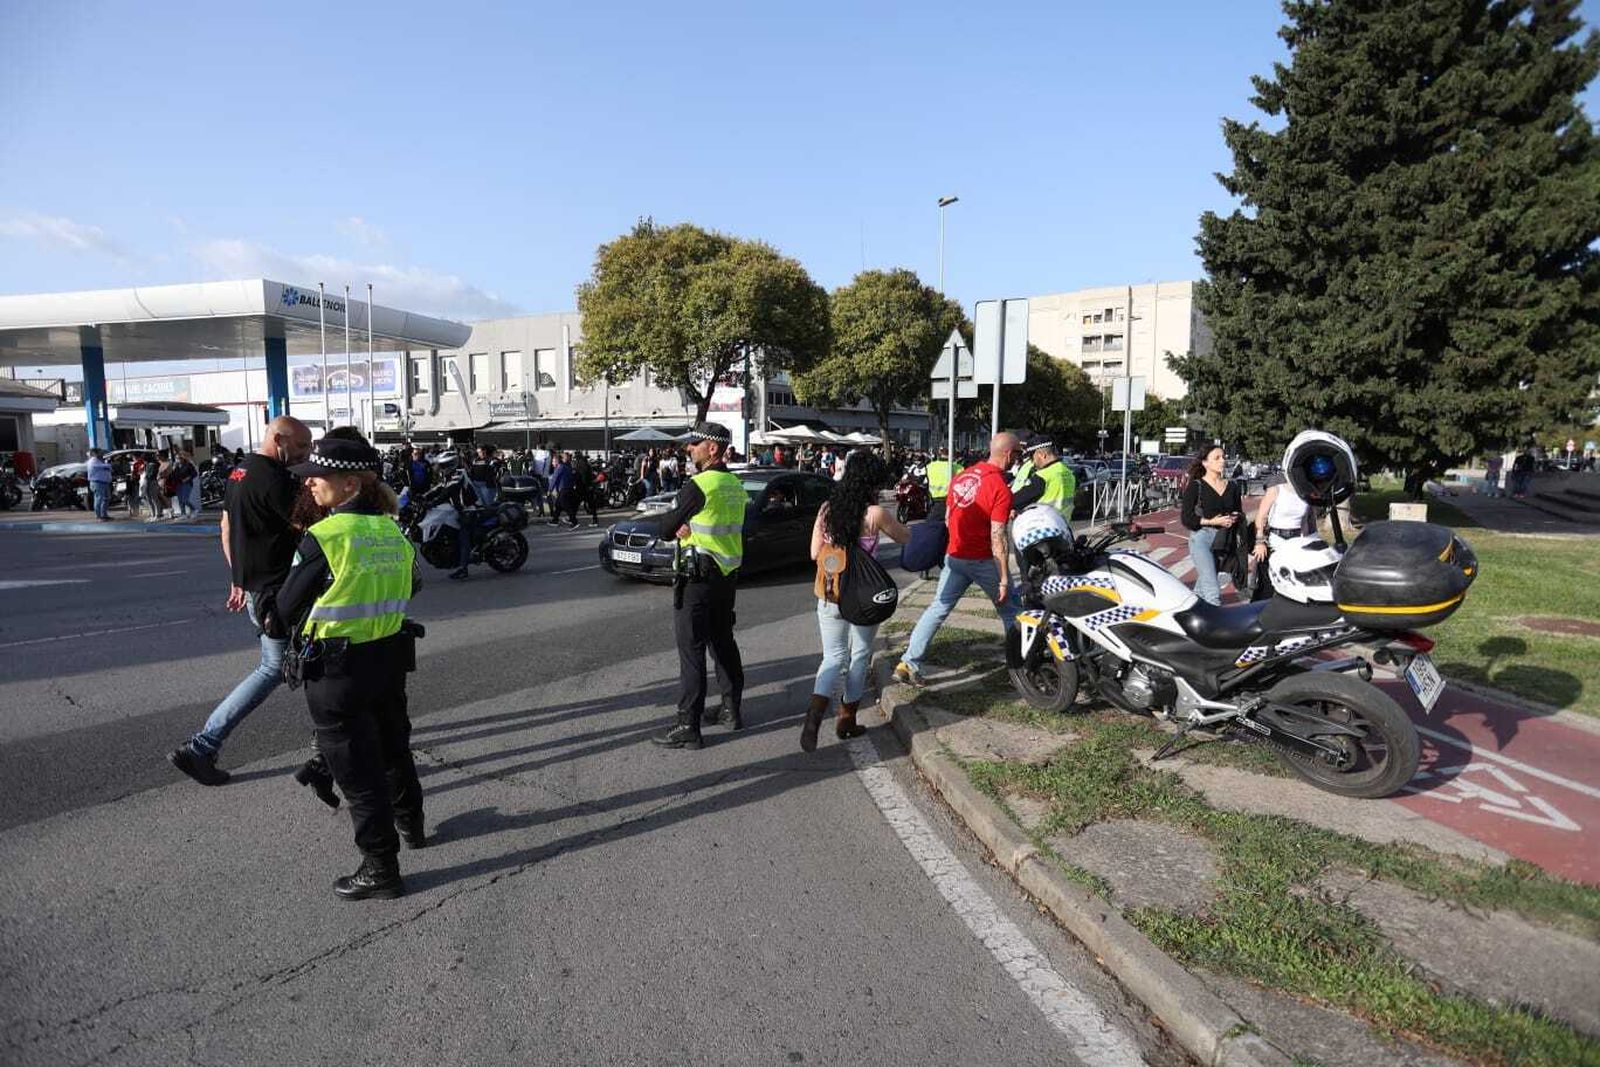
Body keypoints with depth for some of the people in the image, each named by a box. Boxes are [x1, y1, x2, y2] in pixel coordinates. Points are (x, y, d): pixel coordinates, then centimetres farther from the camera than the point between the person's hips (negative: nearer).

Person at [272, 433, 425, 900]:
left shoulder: (325, 537, -20)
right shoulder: (395, 532, -1)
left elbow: (287, 608, -10)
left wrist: (274, 616, 12)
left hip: (337, 670, -6)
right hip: (391, 658, 7)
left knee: (357, 770, 6)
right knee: (394, 746, 26)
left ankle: (381, 869, 16)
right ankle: (411, 825, 45)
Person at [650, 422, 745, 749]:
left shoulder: (699, 485, -17)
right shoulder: (736, 485, 9)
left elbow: (663, 529, -14)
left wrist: (678, 526, 8)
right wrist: (691, 527, -1)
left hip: (698, 577, -9)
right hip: (729, 574, 9)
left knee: (691, 649, -4)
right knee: (724, 642, 18)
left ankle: (689, 726, 0)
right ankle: (733, 710, 28)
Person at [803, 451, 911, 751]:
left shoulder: (827, 509, -2)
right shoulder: (876, 514, -13)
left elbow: (815, 553, 4)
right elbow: (906, 539, 4)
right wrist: (889, 522, 23)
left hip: (829, 596, 4)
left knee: (833, 658, 12)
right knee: (859, 658, 16)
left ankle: (814, 715, -9)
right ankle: (847, 721, 25)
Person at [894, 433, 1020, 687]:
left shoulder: (961, 476, 5)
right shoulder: (1001, 488, -16)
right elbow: (997, 538, -19)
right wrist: (1004, 579, -16)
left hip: (955, 556, 6)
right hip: (984, 560, -5)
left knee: (938, 608, 8)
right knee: (1010, 610, 13)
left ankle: (908, 663, 4)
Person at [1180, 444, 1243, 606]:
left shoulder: (1232, 486, 11)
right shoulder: (1195, 486, -4)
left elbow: (1240, 512, 17)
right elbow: (1187, 519, -8)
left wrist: (1235, 518, -6)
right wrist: (1212, 521, -18)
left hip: (1224, 540, 5)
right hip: (1201, 538, -5)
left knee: (1202, 586, 15)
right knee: (1213, 592, -14)